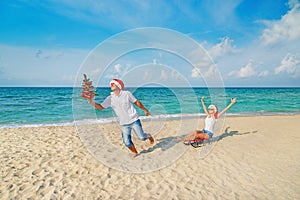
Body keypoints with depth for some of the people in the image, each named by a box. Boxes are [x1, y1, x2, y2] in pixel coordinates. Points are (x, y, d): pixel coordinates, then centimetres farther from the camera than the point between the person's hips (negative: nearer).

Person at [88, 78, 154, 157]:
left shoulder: (127, 94, -7)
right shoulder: (110, 98, -1)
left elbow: (136, 102, 3)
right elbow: (101, 107, -1)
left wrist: (145, 110, 12)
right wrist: (92, 102, -20)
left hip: (134, 120, -2)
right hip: (124, 124, 3)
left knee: (141, 137, -3)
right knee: (127, 142, 0)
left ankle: (148, 136, 33)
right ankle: (135, 153, 27)